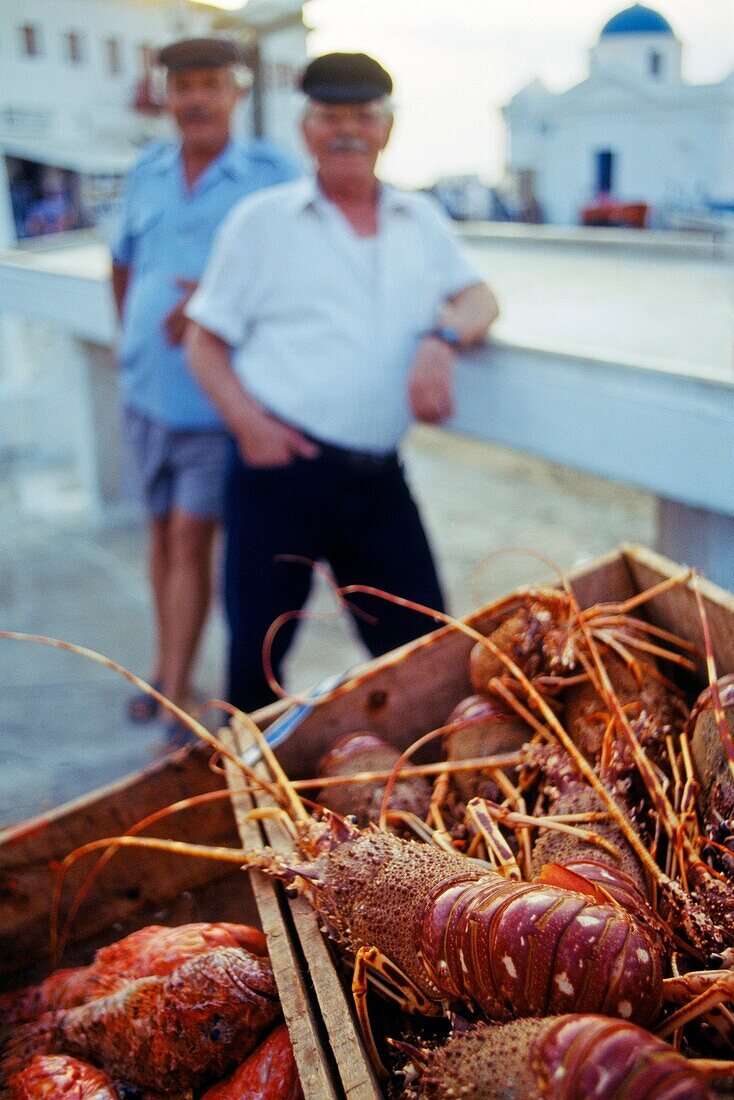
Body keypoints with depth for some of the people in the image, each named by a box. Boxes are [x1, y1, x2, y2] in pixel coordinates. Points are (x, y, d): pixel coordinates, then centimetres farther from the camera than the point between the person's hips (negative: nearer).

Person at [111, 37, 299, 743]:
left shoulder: (271, 174, -6)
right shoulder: (147, 173, 8)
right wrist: (132, 335, 12)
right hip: (148, 389, 5)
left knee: (190, 538, -5)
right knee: (163, 530, 15)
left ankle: (178, 688, 8)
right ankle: (165, 664, 31)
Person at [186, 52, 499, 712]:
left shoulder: (419, 218, 16)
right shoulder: (262, 219, 6)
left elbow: (479, 298, 13)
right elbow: (205, 341, 5)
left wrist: (444, 338, -10)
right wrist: (247, 420, -12)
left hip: (379, 479, 3)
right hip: (281, 467, -3)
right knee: (257, 652, 4)